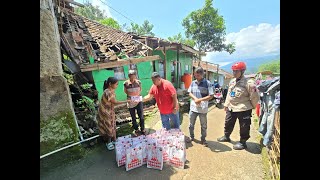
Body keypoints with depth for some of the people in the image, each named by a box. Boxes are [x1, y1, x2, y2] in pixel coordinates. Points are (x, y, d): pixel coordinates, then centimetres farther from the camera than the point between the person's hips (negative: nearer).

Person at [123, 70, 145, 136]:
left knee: (141, 117, 4)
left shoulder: (138, 82, -9)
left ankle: (142, 129, 27)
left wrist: (138, 94, -5)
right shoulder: (126, 83, -11)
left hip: (139, 101, 0)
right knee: (133, 118, 14)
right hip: (130, 103, 0)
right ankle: (136, 130, 36)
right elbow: (125, 91, 7)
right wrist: (130, 94, -6)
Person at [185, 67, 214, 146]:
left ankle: (203, 139, 34)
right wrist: (195, 98, -13)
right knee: (191, 124, 16)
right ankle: (191, 137, 37)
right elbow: (190, 93, 6)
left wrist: (200, 100, -20)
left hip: (203, 108, -3)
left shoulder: (208, 83, -10)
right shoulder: (193, 83, 3)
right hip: (193, 107, 4)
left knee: (203, 125, 14)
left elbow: (211, 96, -11)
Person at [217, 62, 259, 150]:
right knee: (228, 123, 20)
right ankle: (226, 136, 41)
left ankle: (242, 142, 31)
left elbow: (255, 97, -11)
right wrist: (226, 104, 14)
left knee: (244, 127, 10)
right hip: (231, 108, 7)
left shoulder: (249, 83, -18)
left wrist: (251, 106, 1)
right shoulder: (232, 81, 6)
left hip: (243, 109, -7)